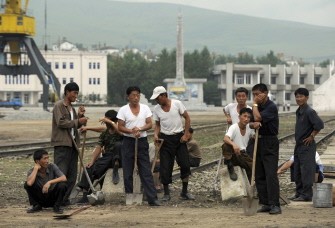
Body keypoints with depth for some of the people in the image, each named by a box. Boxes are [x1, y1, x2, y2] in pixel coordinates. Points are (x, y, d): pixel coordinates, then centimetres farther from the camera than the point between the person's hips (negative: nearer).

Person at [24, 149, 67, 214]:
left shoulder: (52, 167, -13)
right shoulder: (32, 171, -14)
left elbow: (64, 178, -25)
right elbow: (29, 183, -37)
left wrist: (50, 182, -36)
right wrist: (36, 169, -26)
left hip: (53, 198, 0)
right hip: (41, 199, 0)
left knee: (62, 185, -29)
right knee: (27, 185, -23)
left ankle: (56, 206, -7)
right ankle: (36, 206, -2)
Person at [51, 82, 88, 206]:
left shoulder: (71, 107, 19)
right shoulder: (59, 105, -5)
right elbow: (61, 122, -16)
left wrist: (80, 115, 4)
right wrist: (78, 121, -15)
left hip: (72, 143, 9)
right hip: (62, 144, -8)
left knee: (72, 175, 7)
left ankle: (64, 199, 11)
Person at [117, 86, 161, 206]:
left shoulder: (145, 108, 5)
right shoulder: (123, 110, -1)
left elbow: (150, 124, 0)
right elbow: (120, 127, -4)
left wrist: (140, 129, -19)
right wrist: (131, 131, -21)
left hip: (142, 142, 1)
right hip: (128, 142, -1)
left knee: (146, 171, -3)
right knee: (127, 172, 2)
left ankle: (152, 198, -8)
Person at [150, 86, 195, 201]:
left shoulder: (177, 104, -8)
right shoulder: (156, 109, -1)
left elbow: (187, 118, -2)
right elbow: (157, 124, 9)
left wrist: (186, 134, -8)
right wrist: (156, 134, -11)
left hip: (179, 137, -1)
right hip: (165, 138, 1)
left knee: (185, 164, -1)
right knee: (165, 167, -2)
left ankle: (184, 192, 12)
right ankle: (166, 193, 8)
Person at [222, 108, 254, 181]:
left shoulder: (249, 128, 0)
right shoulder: (234, 127, -18)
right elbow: (225, 138, -36)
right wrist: (233, 144, -58)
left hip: (243, 155, 6)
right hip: (233, 154, -5)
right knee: (226, 145, -36)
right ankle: (230, 167, -16)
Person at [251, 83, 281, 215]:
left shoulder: (271, 107, -13)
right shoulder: (258, 106, 13)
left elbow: (258, 118, -24)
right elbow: (251, 122, 11)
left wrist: (255, 104, -10)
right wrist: (253, 124, -13)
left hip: (270, 143, -8)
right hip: (258, 142, 9)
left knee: (271, 174, -13)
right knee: (259, 175, 7)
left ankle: (275, 205, -16)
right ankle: (265, 203, 12)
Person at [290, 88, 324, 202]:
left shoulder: (309, 112, -16)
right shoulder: (298, 111, 12)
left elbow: (319, 125, -25)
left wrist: (311, 136, -16)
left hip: (307, 146, -9)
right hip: (299, 145, 9)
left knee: (306, 170, -5)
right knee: (297, 171, 13)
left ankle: (307, 195, -1)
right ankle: (299, 193, 22)